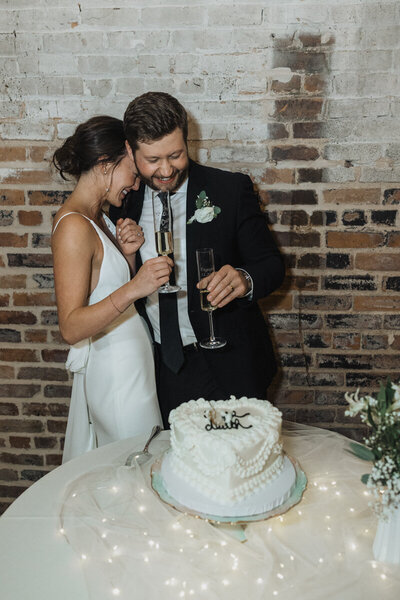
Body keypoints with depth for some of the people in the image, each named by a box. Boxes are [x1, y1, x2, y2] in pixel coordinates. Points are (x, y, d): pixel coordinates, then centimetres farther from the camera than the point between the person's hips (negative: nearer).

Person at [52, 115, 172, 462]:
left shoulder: (97, 218, 8)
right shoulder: (74, 226, -21)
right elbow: (71, 327, -24)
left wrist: (128, 254, -4)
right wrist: (132, 289, -35)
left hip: (131, 362, 9)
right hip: (116, 371, -9)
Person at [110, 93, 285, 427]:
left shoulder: (231, 190, -8)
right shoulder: (124, 201, 2)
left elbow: (271, 264, -7)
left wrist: (245, 279, -30)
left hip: (228, 368, -2)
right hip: (161, 369, 3)